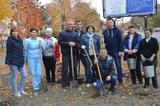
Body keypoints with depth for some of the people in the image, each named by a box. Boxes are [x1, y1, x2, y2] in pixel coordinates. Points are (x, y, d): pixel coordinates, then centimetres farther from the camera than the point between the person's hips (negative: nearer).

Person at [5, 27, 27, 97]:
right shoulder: (10, 40, -6)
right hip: (13, 61, -6)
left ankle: (21, 90, 25)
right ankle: (16, 92, 16)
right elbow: (8, 52, -8)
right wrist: (7, 62, -13)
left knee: (24, 76, 8)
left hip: (21, 61, 7)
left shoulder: (20, 40, 12)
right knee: (14, 77, 4)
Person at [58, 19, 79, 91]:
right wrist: (68, 43, -17)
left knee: (73, 69, 8)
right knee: (65, 69, -3)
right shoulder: (62, 33, 4)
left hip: (74, 54, 3)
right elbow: (60, 42, -5)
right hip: (65, 54, -3)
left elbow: (78, 42, 8)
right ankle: (64, 85, 3)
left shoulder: (75, 33, 14)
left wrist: (74, 44, -14)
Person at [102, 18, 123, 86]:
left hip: (116, 51, -3)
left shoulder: (117, 31, -3)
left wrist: (120, 51, -11)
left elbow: (120, 41, -5)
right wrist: (102, 41, -10)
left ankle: (120, 80, 9)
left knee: (118, 66, 1)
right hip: (108, 52, 4)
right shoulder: (105, 32, 7)